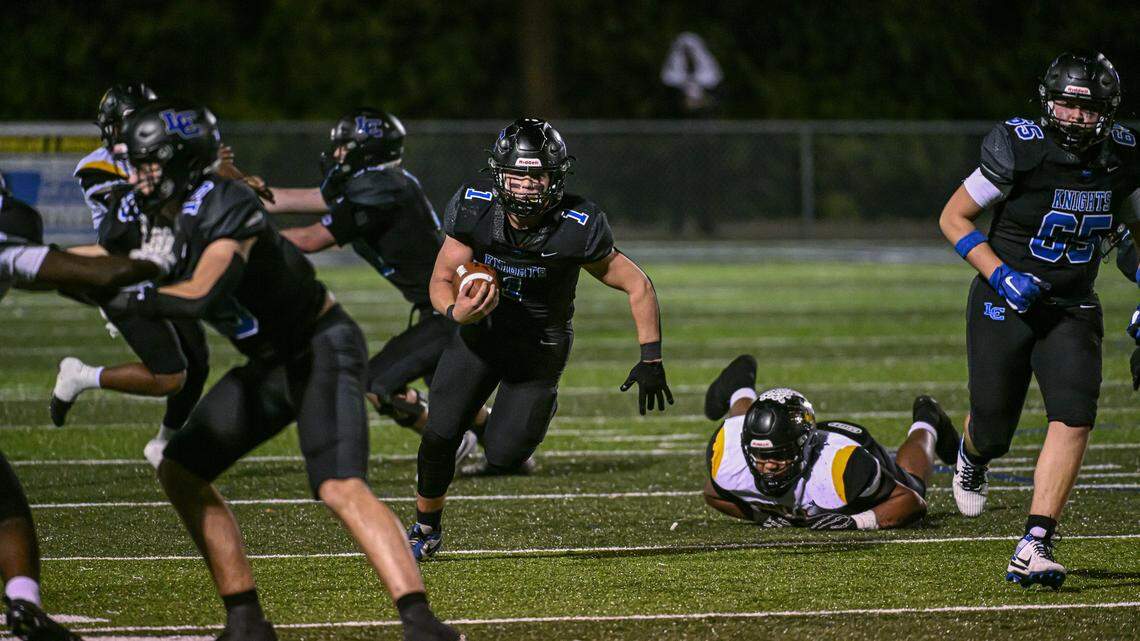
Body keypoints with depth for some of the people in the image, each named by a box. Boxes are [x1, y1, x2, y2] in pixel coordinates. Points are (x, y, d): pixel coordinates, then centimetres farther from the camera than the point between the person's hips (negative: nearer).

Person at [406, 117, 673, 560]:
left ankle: (540, 408, 30)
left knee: (502, 456, -5)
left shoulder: (578, 229, -28)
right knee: (440, 436, -6)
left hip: (538, 351, -2)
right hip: (480, 334, 2)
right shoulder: (474, 210, -22)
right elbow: (441, 280, -11)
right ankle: (426, 528, 21)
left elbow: (638, 287, -16)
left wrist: (651, 360, -17)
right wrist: (456, 311, -35)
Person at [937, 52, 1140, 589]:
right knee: (993, 428, 8)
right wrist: (1002, 276, -20)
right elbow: (954, 218, -9)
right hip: (1004, 304, -3)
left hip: (1072, 312, 3)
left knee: (1074, 418, -18)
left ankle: (1034, 546, -19)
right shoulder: (1019, 150, -18)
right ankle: (971, 454, 49)